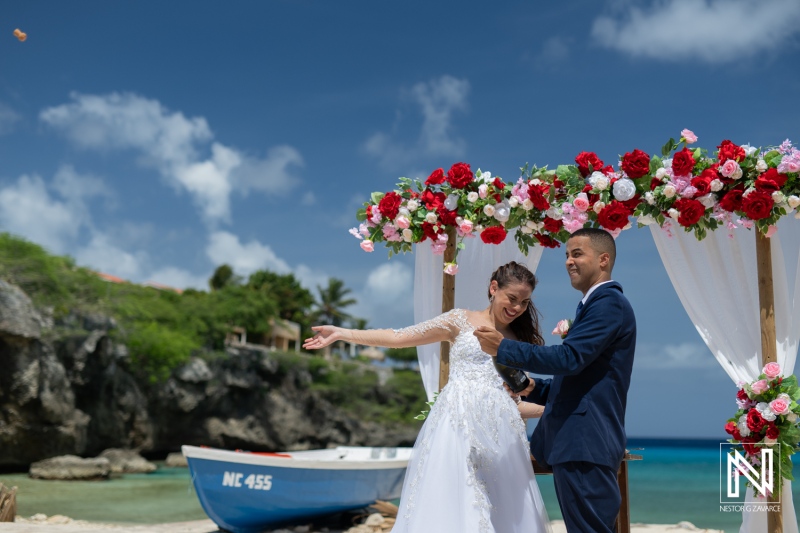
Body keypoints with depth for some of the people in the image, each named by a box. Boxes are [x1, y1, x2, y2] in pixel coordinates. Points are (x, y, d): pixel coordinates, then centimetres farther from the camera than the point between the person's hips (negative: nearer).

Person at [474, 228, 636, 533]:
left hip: (586, 443, -10)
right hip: (576, 441, 10)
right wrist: (535, 389, 9)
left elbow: (570, 358, -21)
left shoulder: (609, 302, -11)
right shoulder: (595, 304, 22)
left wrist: (503, 348, -19)